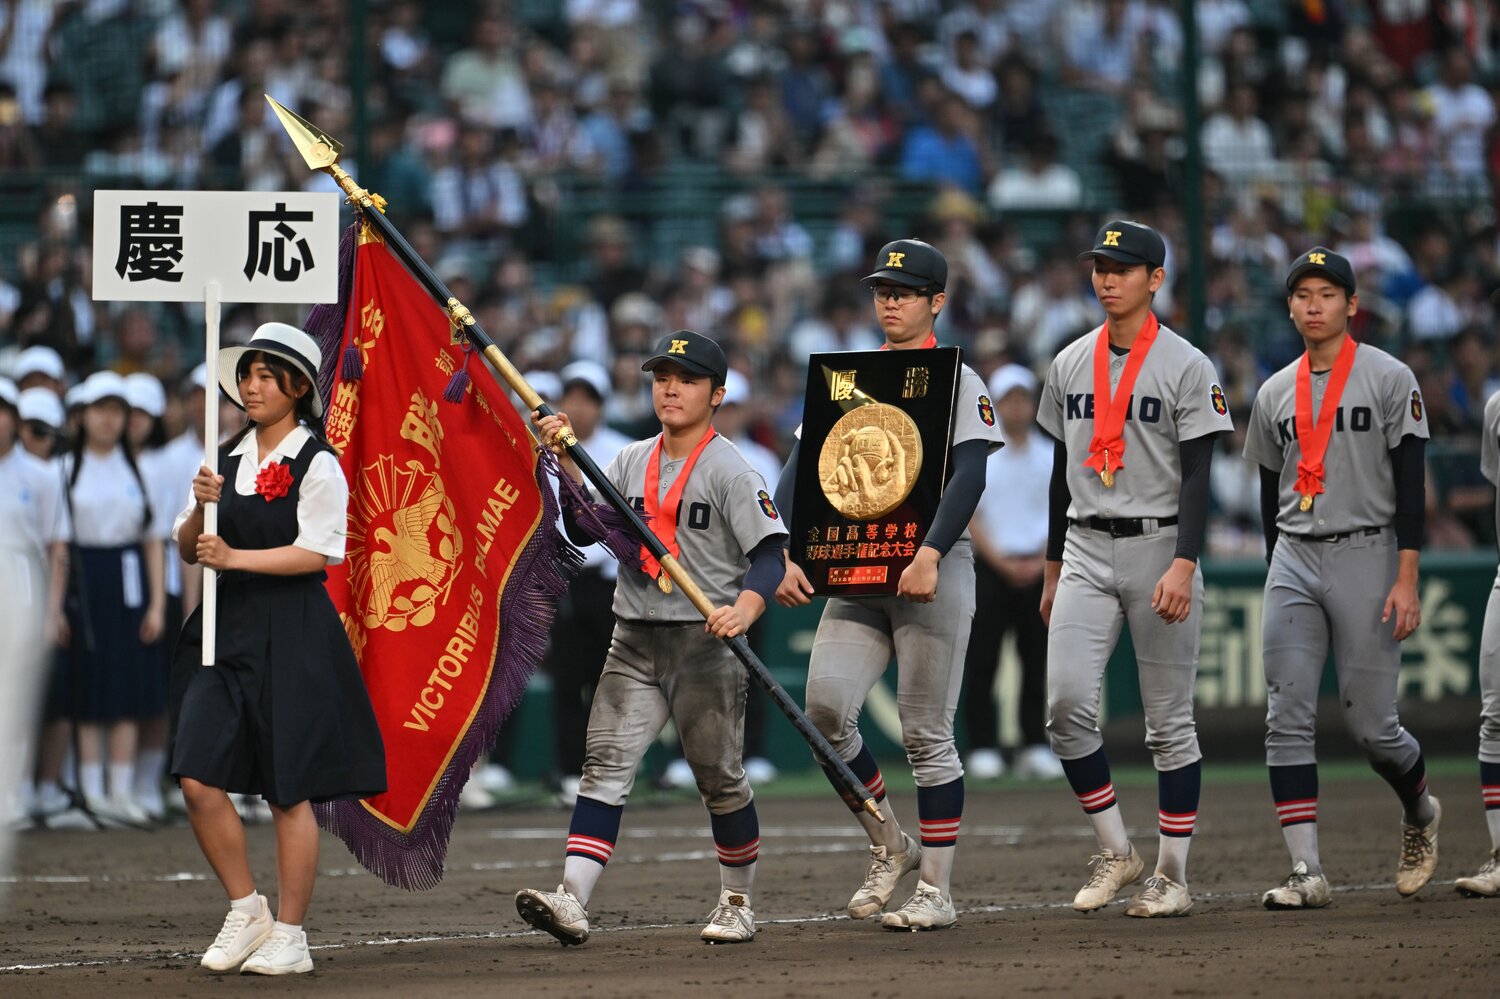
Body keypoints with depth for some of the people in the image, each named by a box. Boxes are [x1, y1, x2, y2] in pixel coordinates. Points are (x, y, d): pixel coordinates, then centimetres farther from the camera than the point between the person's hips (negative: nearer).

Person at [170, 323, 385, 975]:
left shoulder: (317, 464, -6)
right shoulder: (228, 458, 13)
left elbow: (316, 552, -13)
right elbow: (188, 549, 14)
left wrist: (235, 557, -17)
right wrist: (201, 509, -6)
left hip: (293, 634, -6)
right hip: (228, 629, 6)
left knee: (289, 789, -1)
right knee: (198, 777, -5)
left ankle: (289, 936, 7)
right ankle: (245, 910, 12)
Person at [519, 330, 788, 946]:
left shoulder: (729, 469, -6)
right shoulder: (631, 462, 12)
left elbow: (768, 553, -12)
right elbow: (584, 531, 8)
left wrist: (744, 608, -30)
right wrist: (568, 462, -3)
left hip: (705, 643, -5)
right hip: (633, 641, 5)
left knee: (720, 778, 5)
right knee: (605, 764, -8)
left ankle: (737, 904, 21)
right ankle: (572, 900, -18)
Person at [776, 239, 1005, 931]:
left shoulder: (957, 381, 0)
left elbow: (968, 478, -13)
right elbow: (800, 471, 8)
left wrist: (928, 557, -28)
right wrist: (786, 556, -8)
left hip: (934, 570, -4)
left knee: (926, 733, -3)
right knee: (825, 705, -12)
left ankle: (937, 890, 4)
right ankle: (888, 846, 7)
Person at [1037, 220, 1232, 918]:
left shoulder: (1185, 367, -4)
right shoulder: (1071, 364, 11)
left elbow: (1198, 475, -10)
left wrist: (1183, 566, -21)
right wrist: (1053, 571, 17)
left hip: (1159, 547, -4)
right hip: (1086, 552, 4)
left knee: (1169, 721, 0)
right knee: (1066, 704, -10)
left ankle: (1173, 877, 6)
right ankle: (1115, 853, 4)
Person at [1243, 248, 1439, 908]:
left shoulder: (1389, 379, -2)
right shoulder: (1275, 394, 12)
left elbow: (1410, 484, -7)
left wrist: (1406, 580, -14)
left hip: (1366, 556, -4)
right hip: (1293, 562, 4)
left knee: (1371, 725, -3)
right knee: (1287, 719, -6)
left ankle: (1420, 811, 28)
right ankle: (1307, 872, -7)